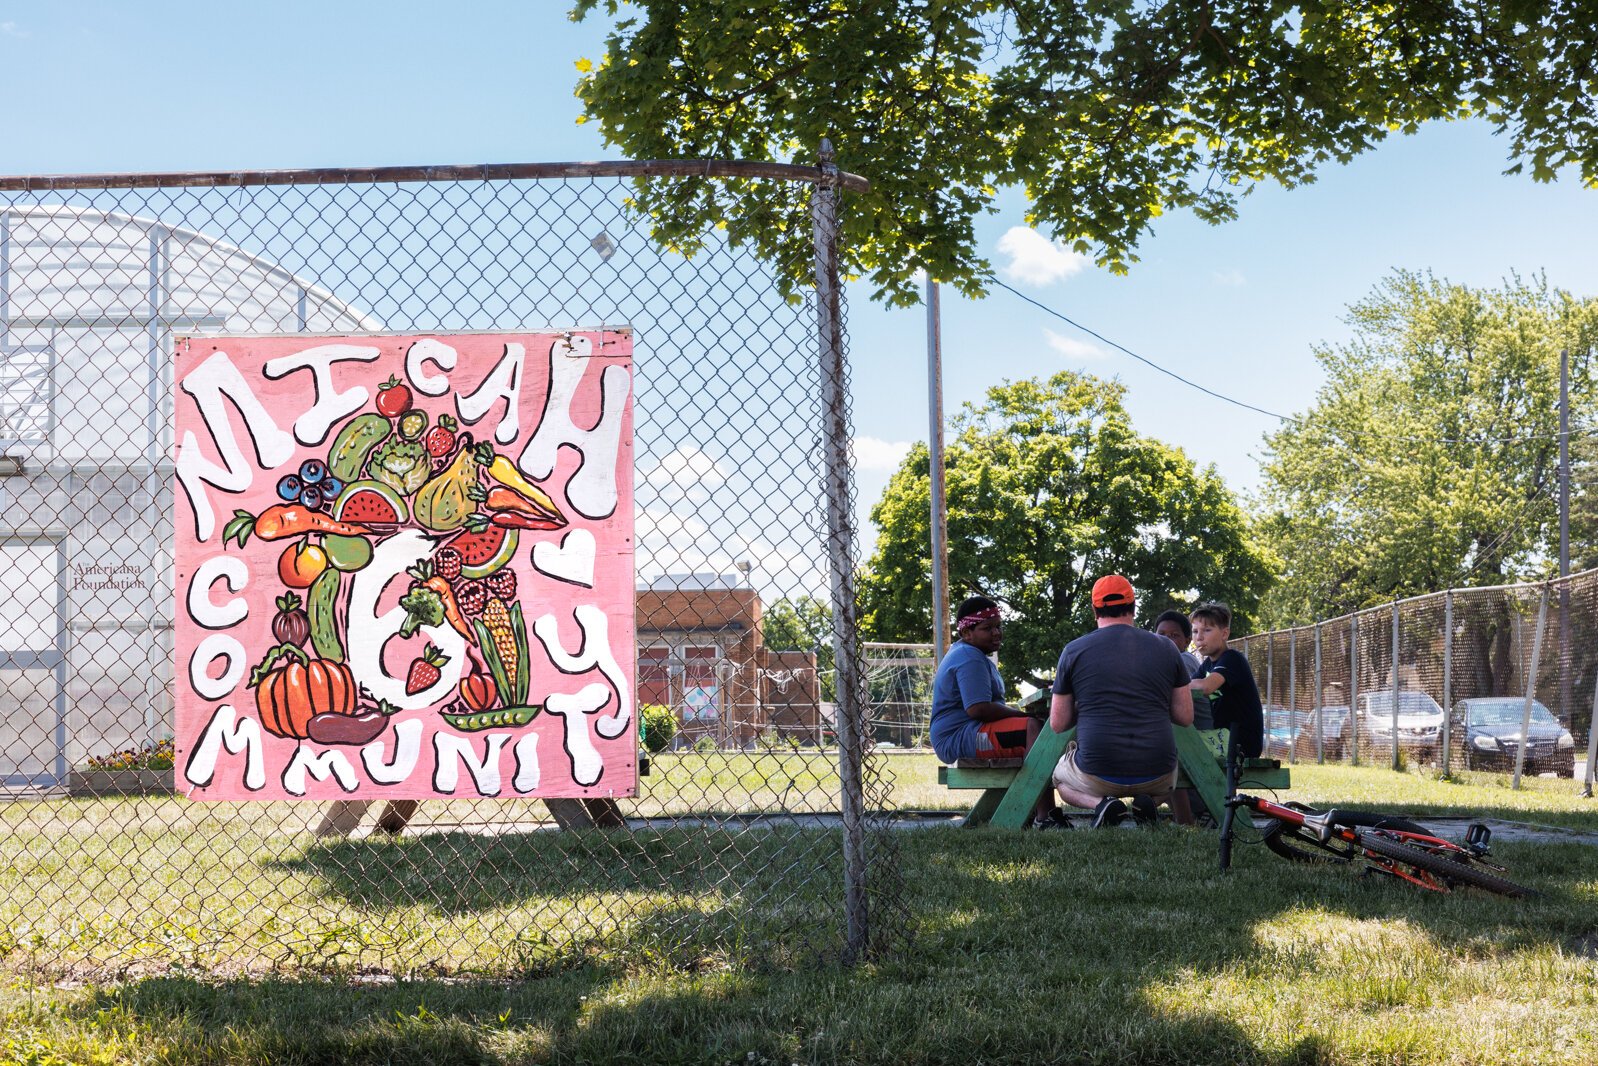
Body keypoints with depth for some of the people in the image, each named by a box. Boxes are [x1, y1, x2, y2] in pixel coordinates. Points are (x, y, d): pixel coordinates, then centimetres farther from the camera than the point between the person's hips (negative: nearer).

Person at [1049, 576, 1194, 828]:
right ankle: (1149, 803, 2)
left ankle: (1100, 803, -1)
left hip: (1097, 775, -1)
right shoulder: (1166, 648, 2)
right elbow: (1185, 717, 4)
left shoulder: (1074, 650, -2)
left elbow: (1058, 724, 2)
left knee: (1059, 778, 33)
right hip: (1156, 775, 2)